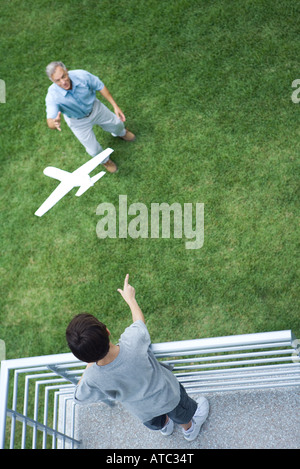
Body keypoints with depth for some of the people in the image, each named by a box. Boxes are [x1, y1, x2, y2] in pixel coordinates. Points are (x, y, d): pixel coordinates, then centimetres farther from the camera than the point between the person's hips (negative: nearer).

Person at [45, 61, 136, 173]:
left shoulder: (81, 75, -34)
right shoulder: (52, 96, -39)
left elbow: (100, 86, -16)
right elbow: (50, 123, -45)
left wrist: (115, 106, -13)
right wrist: (55, 122, -71)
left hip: (95, 108, 2)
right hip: (78, 121, -2)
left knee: (116, 123, 25)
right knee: (93, 149, 11)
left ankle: (120, 133, 67)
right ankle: (104, 160, 51)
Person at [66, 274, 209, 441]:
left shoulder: (93, 378, -38)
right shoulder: (133, 342, -43)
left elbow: (80, 398, -13)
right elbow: (140, 320, -18)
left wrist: (91, 364, -8)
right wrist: (130, 298, -1)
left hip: (142, 411, 1)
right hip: (168, 395, -1)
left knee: (153, 421, 37)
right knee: (180, 411, 35)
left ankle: (164, 425, 70)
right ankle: (189, 428, 66)